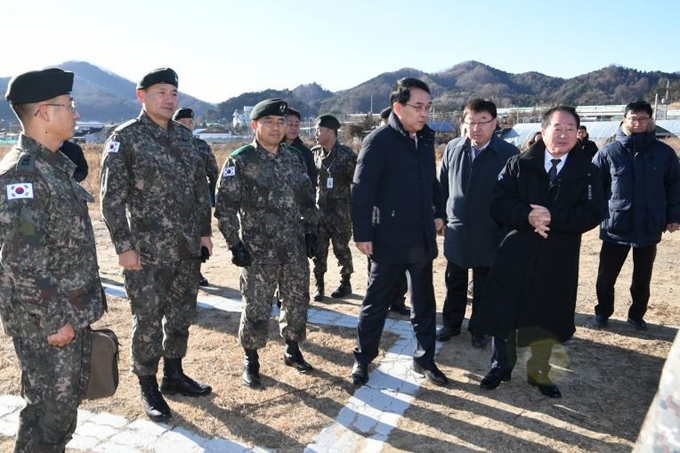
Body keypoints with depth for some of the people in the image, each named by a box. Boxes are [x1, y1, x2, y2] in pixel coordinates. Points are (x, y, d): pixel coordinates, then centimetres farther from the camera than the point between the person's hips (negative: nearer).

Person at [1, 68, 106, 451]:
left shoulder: (56, 165, 10)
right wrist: (54, 320, -19)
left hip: (74, 311, 9)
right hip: (45, 321, -9)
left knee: (71, 397, 20)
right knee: (51, 407, 4)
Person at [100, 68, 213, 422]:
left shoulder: (185, 136, 10)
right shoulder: (124, 138, -7)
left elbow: (200, 187, 14)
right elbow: (112, 198, -10)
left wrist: (204, 231, 11)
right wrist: (124, 246, -13)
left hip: (187, 248, 6)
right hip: (147, 251, -6)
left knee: (182, 315, 15)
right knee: (148, 320, 4)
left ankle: (174, 375, 33)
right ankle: (148, 388, 22)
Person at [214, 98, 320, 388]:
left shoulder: (293, 158, 8)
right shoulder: (240, 161, -8)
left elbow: (307, 199, 16)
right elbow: (224, 207, -9)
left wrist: (310, 231, 10)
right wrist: (235, 244, -12)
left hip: (295, 249, 5)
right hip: (258, 251, -5)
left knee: (297, 301, 13)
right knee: (256, 308, 1)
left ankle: (292, 350, 34)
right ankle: (251, 359, 22)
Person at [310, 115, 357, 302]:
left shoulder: (347, 154, -9)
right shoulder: (314, 153, 5)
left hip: (341, 212, -4)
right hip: (319, 211, 4)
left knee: (341, 249, 7)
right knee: (319, 250, 6)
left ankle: (345, 283, 23)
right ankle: (319, 286, 17)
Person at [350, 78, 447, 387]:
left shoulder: (425, 139, 6)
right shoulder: (379, 141, -14)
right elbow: (361, 190, -16)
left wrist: (438, 213, 10)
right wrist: (362, 234, -16)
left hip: (422, 239, 6)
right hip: (389, 240, -6)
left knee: (424, 304, 15)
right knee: (376, 303, 9)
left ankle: (424, 358, 31)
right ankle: (363, 359, 26)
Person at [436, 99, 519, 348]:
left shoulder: (508, 153, -12)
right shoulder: (453, 148, -2)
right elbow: (442, 186, 7)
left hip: (489, 234, -3)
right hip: (456, 230, 3)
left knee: (483, 287, 13)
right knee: (454, 283, 17)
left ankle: (478, 329, 31)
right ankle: (451, 324, 35)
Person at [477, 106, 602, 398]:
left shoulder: (586, 171, -1)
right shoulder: (519, 164, -1)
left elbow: (591, 214, -10)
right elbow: (498, 204, -8)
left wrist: (553, 217, -23)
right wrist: (527, 216, -25)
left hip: (557, 261, 1)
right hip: (514, 255, 0)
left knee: (547, 317, 12)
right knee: (503, 312, 6)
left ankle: (539, 372, 34)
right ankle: (501, 366, 28)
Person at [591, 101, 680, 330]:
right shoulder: (609, 152, -4)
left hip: (649, 227, 1)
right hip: (615, 226, -1)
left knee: (642, 278, 15)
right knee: (606, 276, 7)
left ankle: (637, 315, 32)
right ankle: (602, 313, 26)